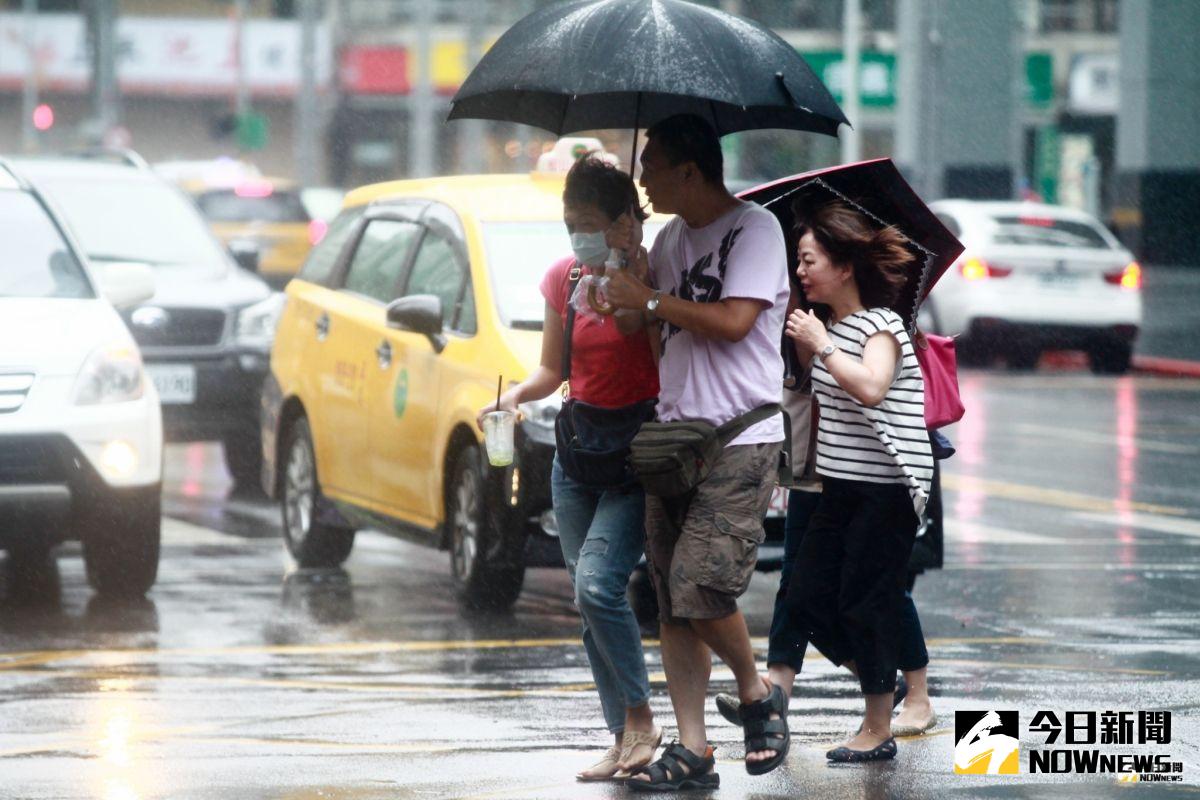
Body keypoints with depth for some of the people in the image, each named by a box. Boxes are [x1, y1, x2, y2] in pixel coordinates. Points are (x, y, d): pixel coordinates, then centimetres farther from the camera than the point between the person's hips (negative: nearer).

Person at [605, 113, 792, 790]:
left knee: (701, 586, -17)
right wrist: (626, 256, 10)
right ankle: (692, 753, 5)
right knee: (672, 602, 3)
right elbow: (640, 317, 27)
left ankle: (759, 694, 8)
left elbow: (734, 321, -20)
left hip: (740, 438, -8)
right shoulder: (675, 235, 17)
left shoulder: (755, 228, -8)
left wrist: (649, 300, -11)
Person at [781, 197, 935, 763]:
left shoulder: (880, 326, -12)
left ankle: (878, 731, 5)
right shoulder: (831, 328, 13)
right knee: (806, 595, 5)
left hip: (887, 488, -9)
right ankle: (879, 683, 24)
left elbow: (870, 387, -31)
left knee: (866, 604, -4)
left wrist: (820, 345, -23)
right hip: (841, 485, 9)